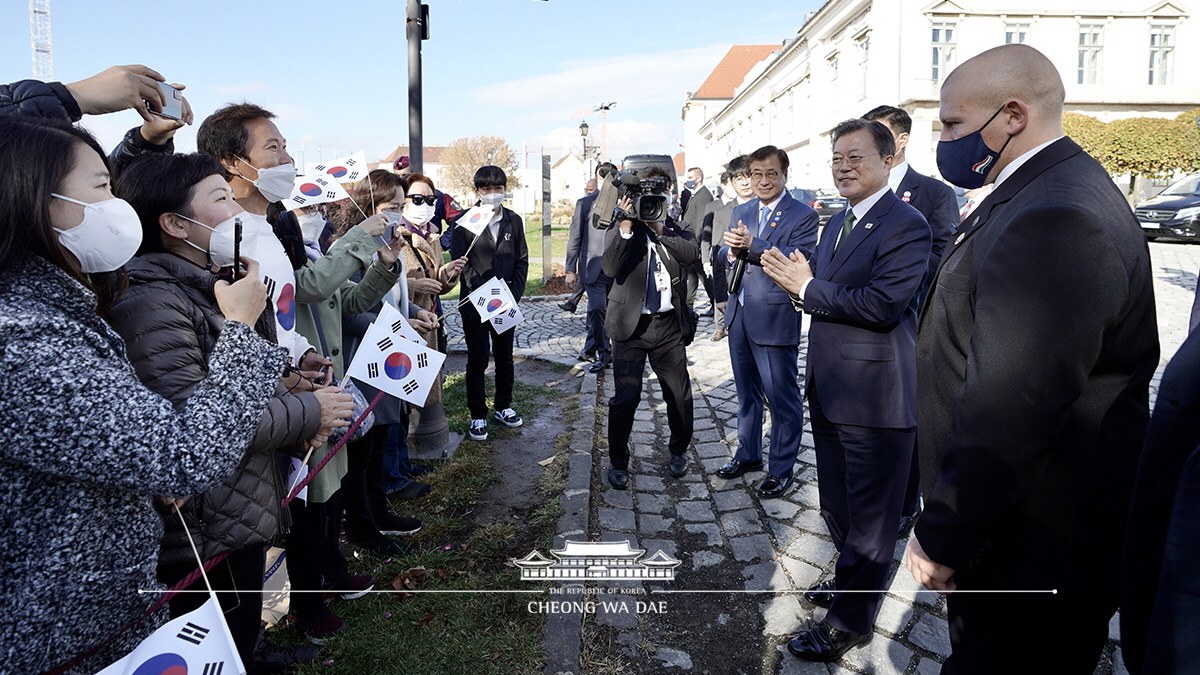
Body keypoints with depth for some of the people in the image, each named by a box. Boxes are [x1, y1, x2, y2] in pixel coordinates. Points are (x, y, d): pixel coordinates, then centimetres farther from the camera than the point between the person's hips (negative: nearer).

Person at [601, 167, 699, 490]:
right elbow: (609, 268, -14)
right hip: (631, 325, -2)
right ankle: (618, 463, 16)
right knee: (625, 398, -2)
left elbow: (691, 254, -13)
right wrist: (626, 228, -22)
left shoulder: (678, 228, 8)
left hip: (669, 324, 2)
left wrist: (660, 228, -17)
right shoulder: (619, 227, 2)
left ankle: (678, 451, 33)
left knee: (680, 395, 9)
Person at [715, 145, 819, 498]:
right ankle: (748, 454, 37)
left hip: (775, 319, -6)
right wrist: (732, 251, -12)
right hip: (739, 316, 7)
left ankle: (781, 469, 18)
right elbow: (724, 256, 11)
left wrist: (752, 245, -26)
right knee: (747, 393, 20)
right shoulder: (741, 212, 12)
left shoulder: (803, 216, -8)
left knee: (783, 399, 3)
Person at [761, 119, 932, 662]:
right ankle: (850, 578, 47)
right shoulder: (837, 224, 13)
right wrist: (799, 285, -5)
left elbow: (883, 304, -26)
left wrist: (808, 288, -18)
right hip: (829, 392, 9)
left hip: (875, 398, -9)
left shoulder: (906, 225, -16)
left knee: (869, 515, 8)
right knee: (836, 505, 24)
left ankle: (851, 620, 24)